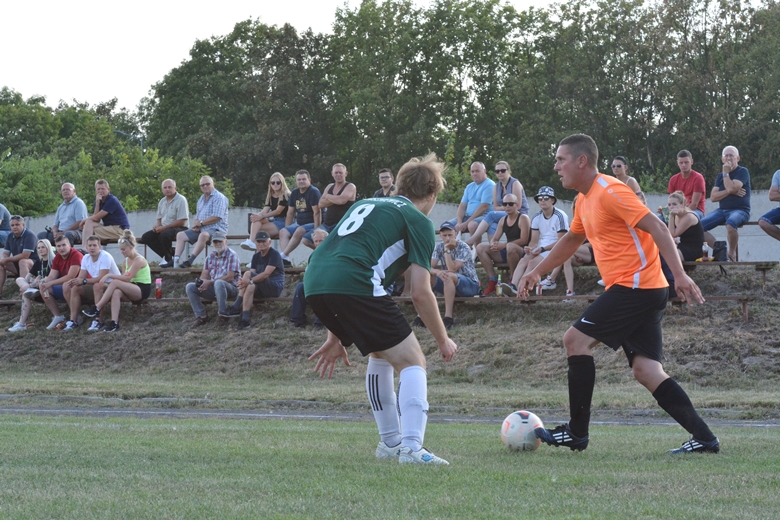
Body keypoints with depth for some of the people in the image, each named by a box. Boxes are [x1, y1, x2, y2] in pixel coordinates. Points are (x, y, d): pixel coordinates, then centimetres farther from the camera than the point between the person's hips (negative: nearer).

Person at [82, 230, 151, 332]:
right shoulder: (125, 262, 12)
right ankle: (114, 323, -33)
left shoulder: (139, 260, -11)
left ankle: (97, 308, -27)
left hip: (143, 290, -7)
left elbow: (127, 278, -21)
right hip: (132, 290, 7)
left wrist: (109, 275, -23)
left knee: (115, 282, -28)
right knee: (116, 292, -25)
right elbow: (123, 279, 3)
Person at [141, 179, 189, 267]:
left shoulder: (181, 200, -11)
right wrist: (157, 225, -5)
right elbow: (159, 219, 20)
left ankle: (168, 259, -14)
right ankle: (166, 255, -11)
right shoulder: (162, 202, 13)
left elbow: (181, 221, -18)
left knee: (164, 235, -37)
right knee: (145, 237, -9)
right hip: (164, 229, 8)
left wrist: (164, 227, -19)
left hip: (180, 228, -8)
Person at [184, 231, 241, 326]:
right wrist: (201, 282, -16)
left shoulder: (231, 255, -7)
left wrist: (210, 282, -20)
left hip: (231, 287, -6)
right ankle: (201, 316, -10)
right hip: (213, 289, 6)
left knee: (218, 283, -41)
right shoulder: (210, 256, 14)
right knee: (190, 287, -11)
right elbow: (204, 274, 10)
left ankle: (223, 315, -30)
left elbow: (230, 277, -16)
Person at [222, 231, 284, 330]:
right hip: (261, 288, 6)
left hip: (275, 287, -6)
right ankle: (245, 320, -41)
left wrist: (249, 281, -32)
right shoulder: (256, 256, 15)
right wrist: (244, 281, -23)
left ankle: (236, 307, -28)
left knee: (248, 273, -25)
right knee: (250, 287, -30)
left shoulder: (274, 254, -8)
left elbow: (266, 274, -22)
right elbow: (253, 275, 2)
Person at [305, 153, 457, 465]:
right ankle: (411, 448, -12)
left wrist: (335, 337, 36)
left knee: (380, 354, 28)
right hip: (354, 285, -8)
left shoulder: (366, 204, 32)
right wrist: (443, 341, 17)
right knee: (412, 361, 3)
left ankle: (390, 443, 30)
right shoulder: (418, 221, 10)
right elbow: (420, 293, 2)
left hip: (313, 283, 8)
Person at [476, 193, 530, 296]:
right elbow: (494, 239, 12)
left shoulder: (523, 218, -6)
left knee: (510, 246, -41)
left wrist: (504, 245, -20)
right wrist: (493, 245, -14)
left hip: (522, 252, -7)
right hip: (505, 253, 7)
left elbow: (523, 240, -17)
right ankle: (492, 281, -15)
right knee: (480, 247, -7)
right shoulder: (503, 220, 15)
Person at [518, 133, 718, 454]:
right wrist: (537, 272, 35)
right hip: (643, 291, 9)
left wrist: (679, 275, -26)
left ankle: (576, 433, -2)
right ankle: (703, 438, -3)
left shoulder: (610, 192, -13)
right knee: (646, 370, 2)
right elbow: (572, 240, 36)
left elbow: (656, 228, -19)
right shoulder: (584, 200, 17)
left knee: (576, 340, -7)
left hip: (635, 284, -9)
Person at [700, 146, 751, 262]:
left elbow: (731, 188, -18)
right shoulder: (720, 176, 17)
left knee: (730, 223, -41)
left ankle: (732, 254, -23)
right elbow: (713, 197, 5)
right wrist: (730, 191, -8)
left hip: (740, 210, -6)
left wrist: (726, 173, -6)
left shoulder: (742, 172, -1)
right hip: (722, 210, 6)